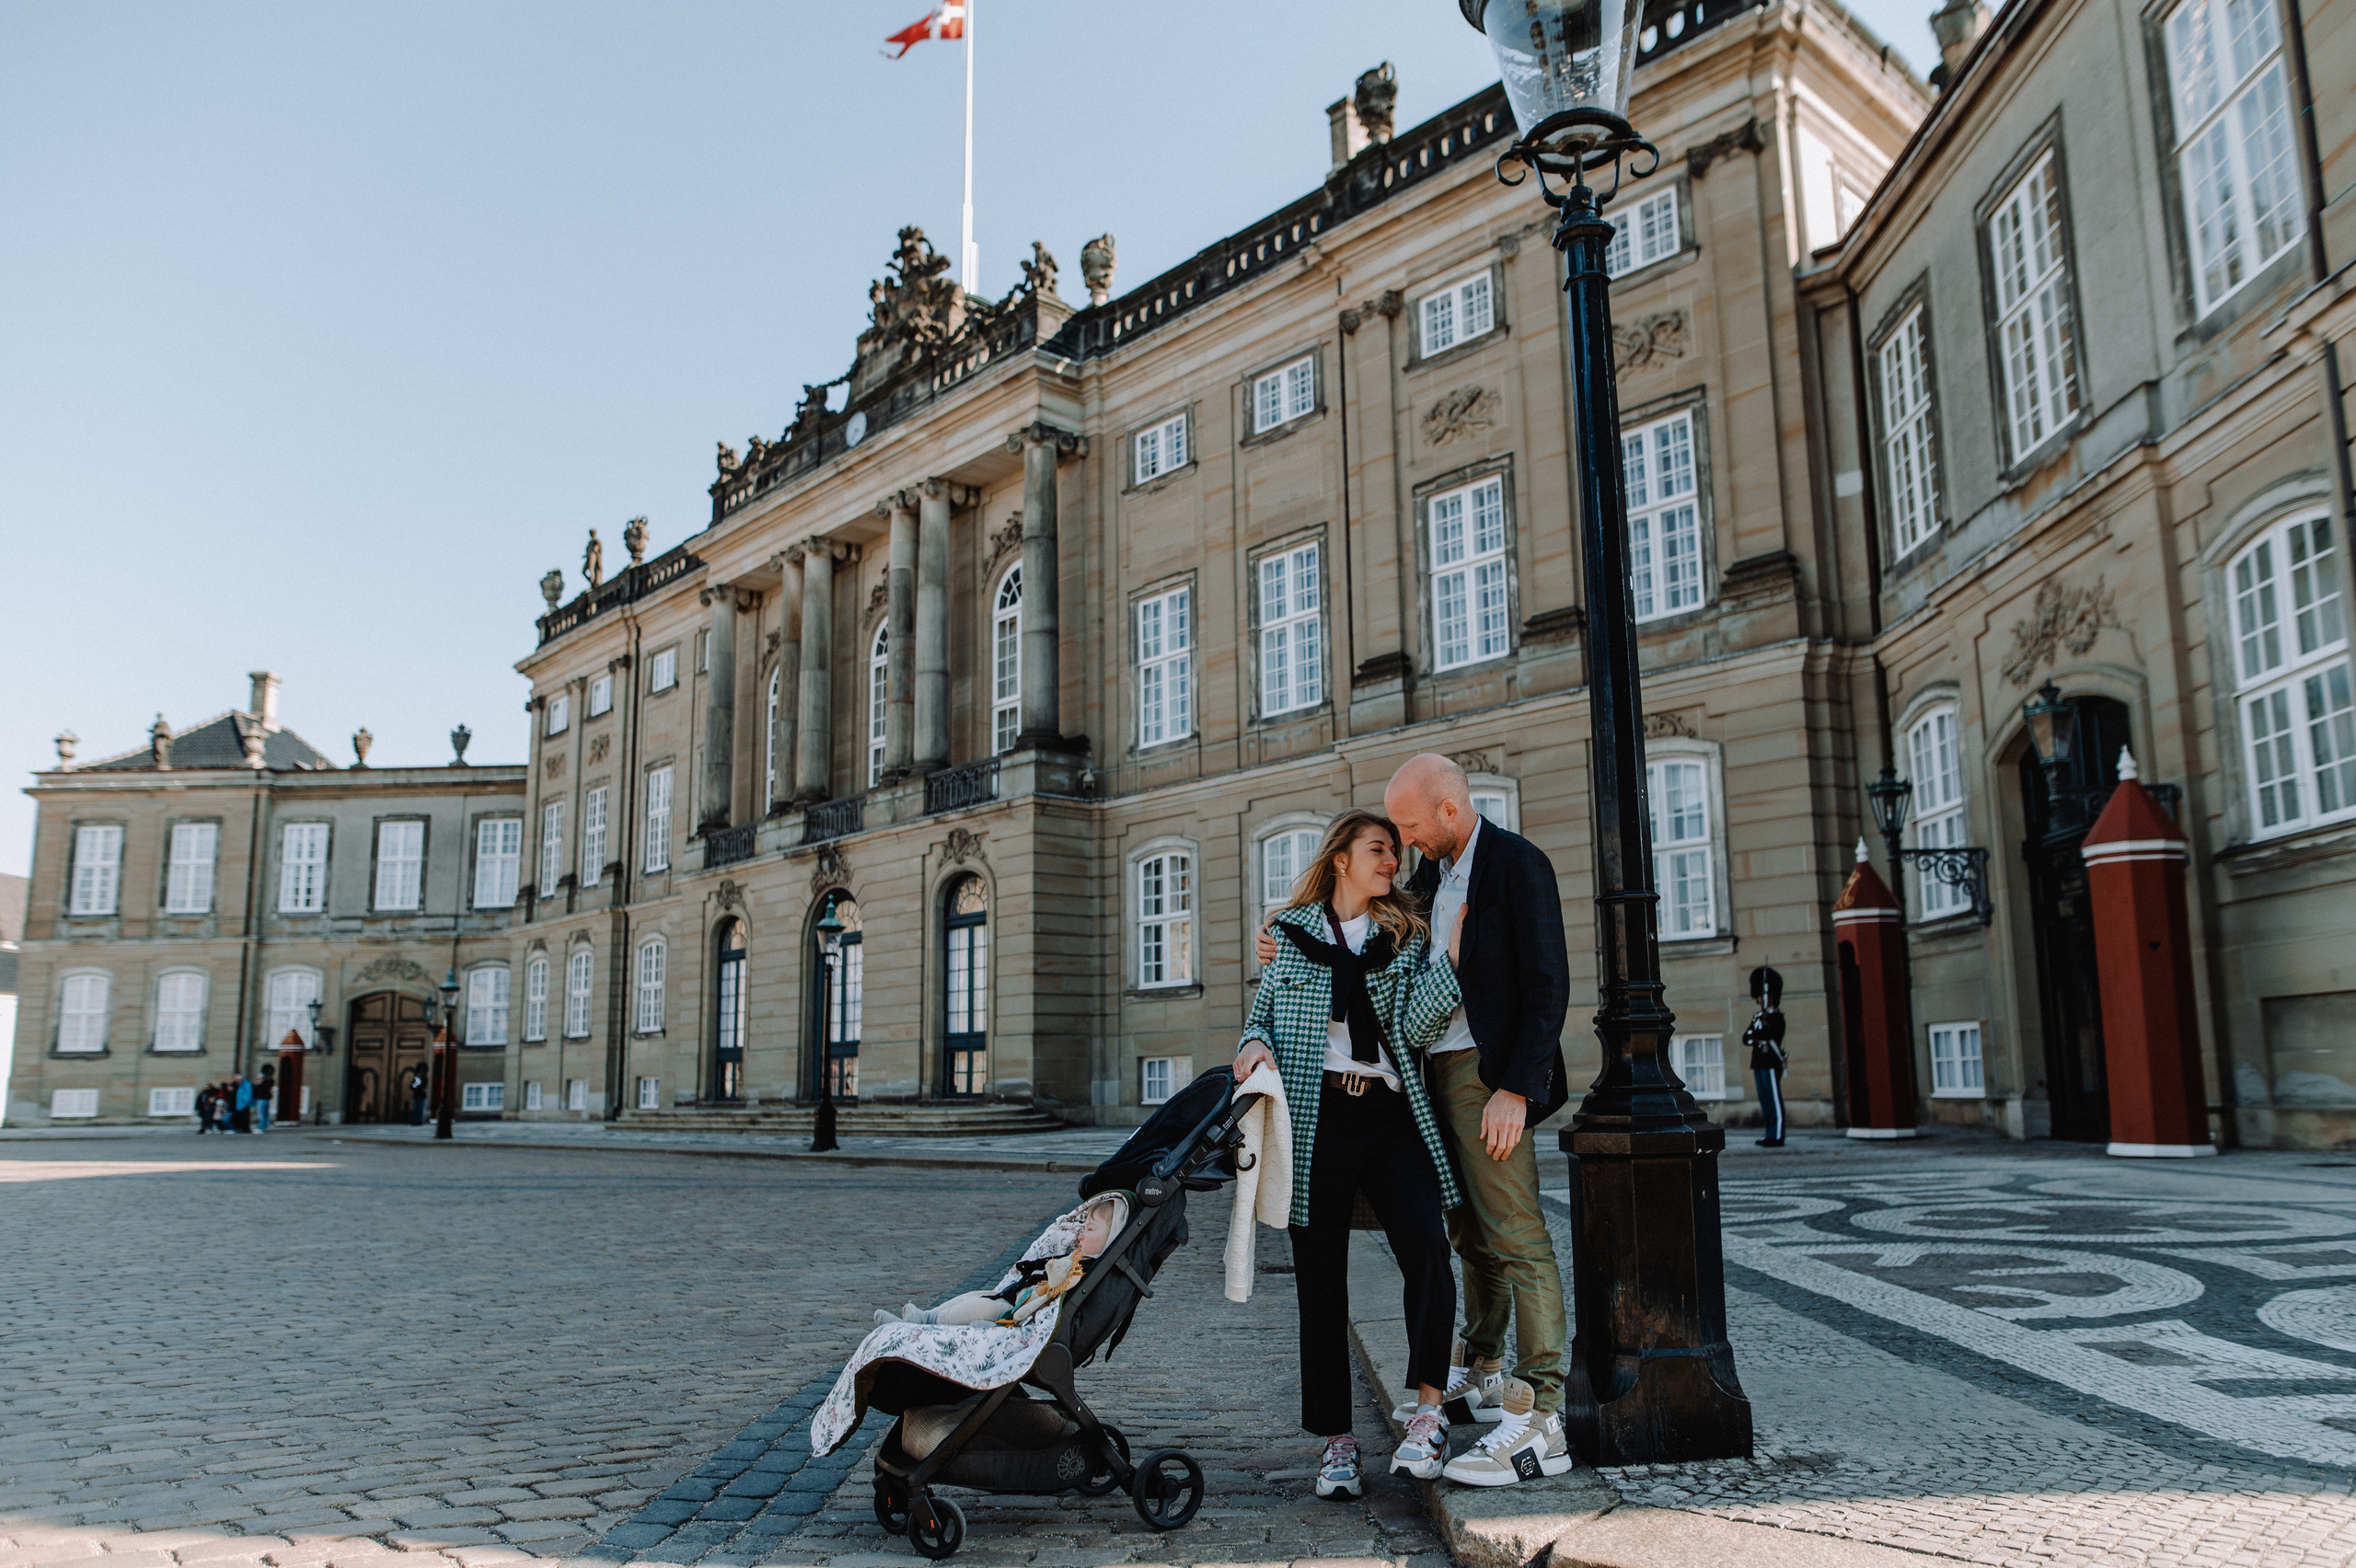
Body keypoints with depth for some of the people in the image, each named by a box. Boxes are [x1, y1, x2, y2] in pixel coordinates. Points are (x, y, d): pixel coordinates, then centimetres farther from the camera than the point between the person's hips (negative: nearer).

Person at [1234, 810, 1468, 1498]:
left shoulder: (1407, 937, 13)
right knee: (1320, 1280, 3)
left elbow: (1417, 1028, 0)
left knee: (1425, 1243, -22)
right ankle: (1336, 1440, 14)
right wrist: (1254, 1046, -5)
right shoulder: (1290, 931, 13)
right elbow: (1261, 1015, 17)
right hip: (1314, 1118, 0)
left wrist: (1451, 955, -11)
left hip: (1391, 1118, 0)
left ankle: (1427, 1408, -11)